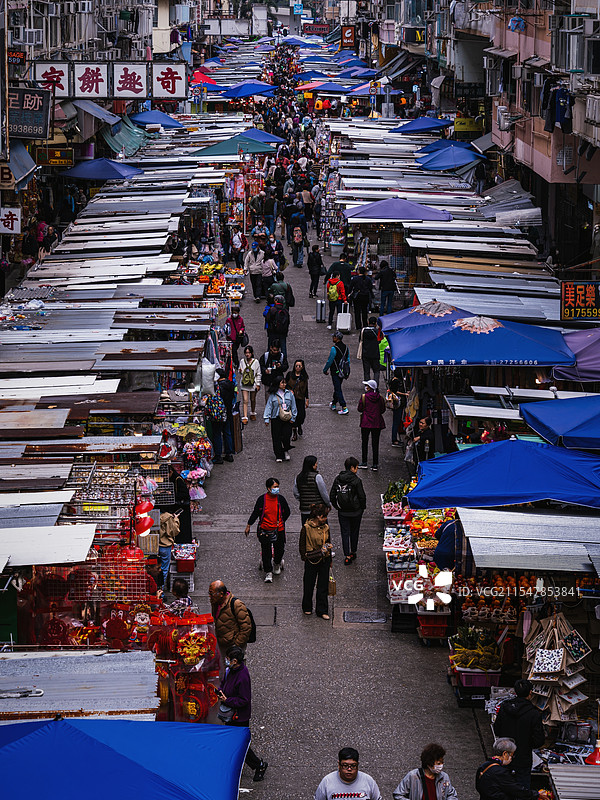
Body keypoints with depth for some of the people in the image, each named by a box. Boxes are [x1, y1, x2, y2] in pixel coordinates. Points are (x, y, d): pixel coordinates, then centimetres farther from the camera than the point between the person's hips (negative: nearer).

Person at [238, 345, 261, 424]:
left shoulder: (255, 362, -2)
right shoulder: (242, 361, 2)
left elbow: (258, 374, 3)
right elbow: (240, 371, 14)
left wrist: (258, 384, 1)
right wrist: (240, 371, -11)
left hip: (253, 383, 0)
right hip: (244, 383, 0)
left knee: (253, 400, 13)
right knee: (245, 400, -7)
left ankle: (253, 414, 33)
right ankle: (245, 417, -9)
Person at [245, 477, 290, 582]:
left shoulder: (281, 499, -3)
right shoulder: (262, 499, -7)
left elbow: (287, 512, 11)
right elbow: (255, 513, 2)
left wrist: (279, 522, 5)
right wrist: (248, 526, 5)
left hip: (278, 530, 1)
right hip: (265, 530, -1)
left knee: (279, 550, 8)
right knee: (266, 552, -1)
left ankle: (277, 564, 40)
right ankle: (268, 572, 9)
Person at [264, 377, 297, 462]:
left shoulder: (289, 393, 5)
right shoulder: (272, 395, -1)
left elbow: (293, 406, 10)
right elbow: (269, 406, 0)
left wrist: (293, 417, 6)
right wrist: (266, 418, -6)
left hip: (287, 419, 1)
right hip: (276, 419, -1)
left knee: (286, 436, -6)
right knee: (277, 437, 1)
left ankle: (286, 451, 21)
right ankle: (279, 456, 11)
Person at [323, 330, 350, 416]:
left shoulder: (334, 348, -20)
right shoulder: (346, 347, 3)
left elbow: (330, 361, -16)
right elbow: (348, 360, 11)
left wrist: (325, 370, -1)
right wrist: (347, 370, 22)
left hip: (336, 372, -7)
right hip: (343, 372, 7)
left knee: (338, 389, -4)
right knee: (337, 387, 22)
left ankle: (344, 408, -11)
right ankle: (334, 404, 36)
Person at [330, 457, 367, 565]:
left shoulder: (338, 479, -4)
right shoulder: (356, 480, -16)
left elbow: (332, 496, 2)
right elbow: (362, 496, -12)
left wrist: (337, 507, 14)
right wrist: (362, 508, 5)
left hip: (342, 512, 2)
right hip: (355, 511, -2)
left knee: (345, 533, 8)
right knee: (354, 532, 17)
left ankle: (347, 556, 5)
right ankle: (353, 553, 30)